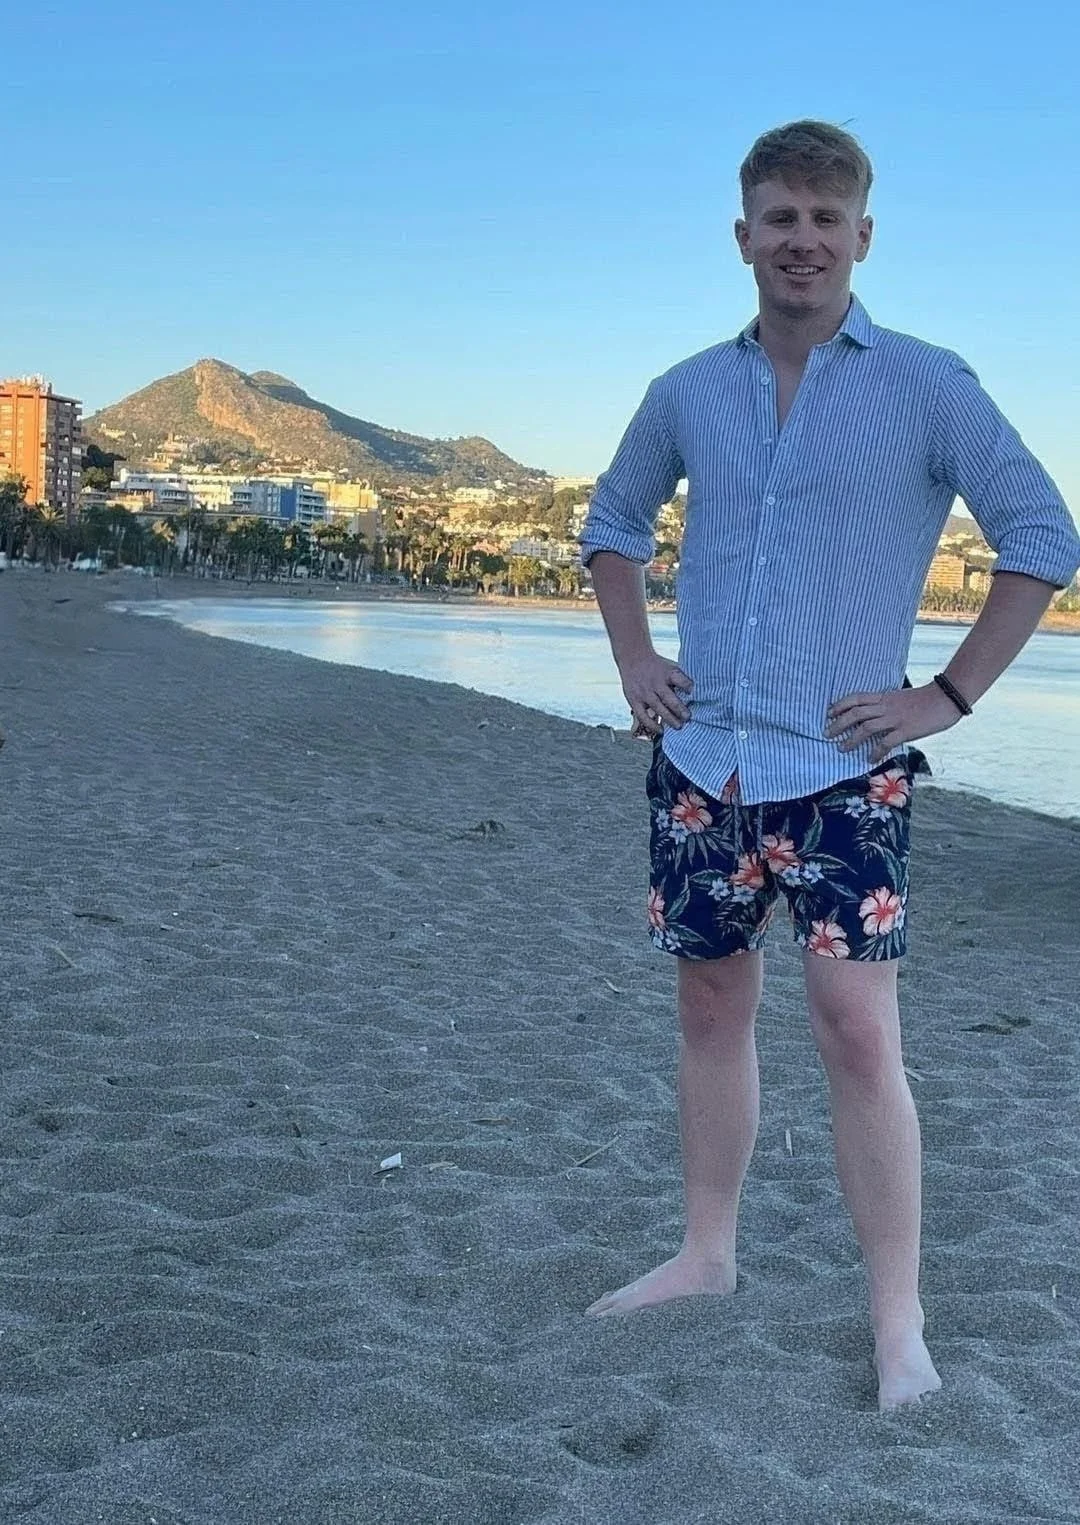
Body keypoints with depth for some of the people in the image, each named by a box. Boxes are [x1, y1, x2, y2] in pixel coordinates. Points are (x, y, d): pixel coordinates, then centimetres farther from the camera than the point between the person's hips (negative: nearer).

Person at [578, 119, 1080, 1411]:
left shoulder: (925, 386, -4)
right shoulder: (688, 393, 7)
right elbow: (612, 524, 22)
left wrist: (946, 697, -9)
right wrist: (634, 661, 9)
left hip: (842, 769, -4)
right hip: (699, 759, 4)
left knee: (857, 1027, -7)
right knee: (710, 1007, 13)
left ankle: (898, 1322, 4)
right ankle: (706, 1254, 29)